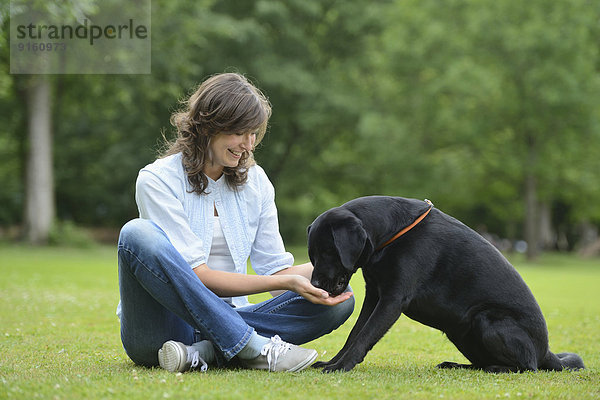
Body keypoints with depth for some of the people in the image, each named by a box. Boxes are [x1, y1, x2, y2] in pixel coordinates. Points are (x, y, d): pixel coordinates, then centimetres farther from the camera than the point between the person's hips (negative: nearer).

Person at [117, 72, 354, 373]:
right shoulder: (157, 180, -8)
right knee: (138, 234, -33)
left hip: (224, 321, 5)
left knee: (338, 300, -16)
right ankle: (254, 348, -34)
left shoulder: (255, 182, 10)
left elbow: (274, 271, 7)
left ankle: (205, 352, -29)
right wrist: (287, 282, -23)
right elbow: (197, 276, -16)